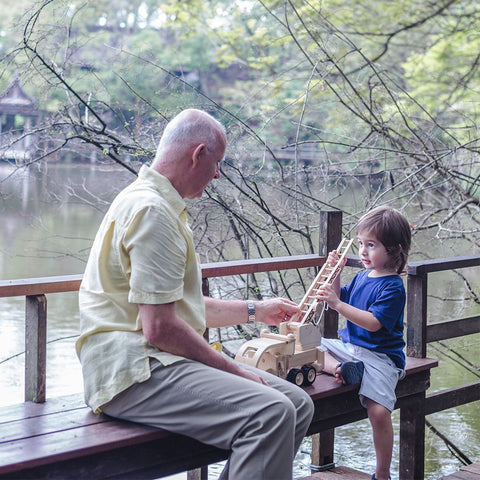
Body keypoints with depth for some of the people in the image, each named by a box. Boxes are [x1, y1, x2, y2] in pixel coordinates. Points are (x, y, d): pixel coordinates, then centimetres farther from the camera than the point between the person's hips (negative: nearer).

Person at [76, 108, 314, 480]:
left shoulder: (163, 207, 22)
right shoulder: (152, 210, -14)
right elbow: (159, 327, -21)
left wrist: (255, 311, 34)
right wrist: (235, 371, -12)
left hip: (156, 361, 11)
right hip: (133, 370, -11)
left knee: (298, 404, 1)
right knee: (269, 413, -28)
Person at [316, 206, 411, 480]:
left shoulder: (393, 287, -14)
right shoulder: (361, 277, 11)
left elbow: (373, 323, -23)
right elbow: (342, 301, 24)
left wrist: (337, 304, -27)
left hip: (380, 356, -8)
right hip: (349, 346, 8)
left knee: (379, 412, -24)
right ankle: (339, 367, -25)